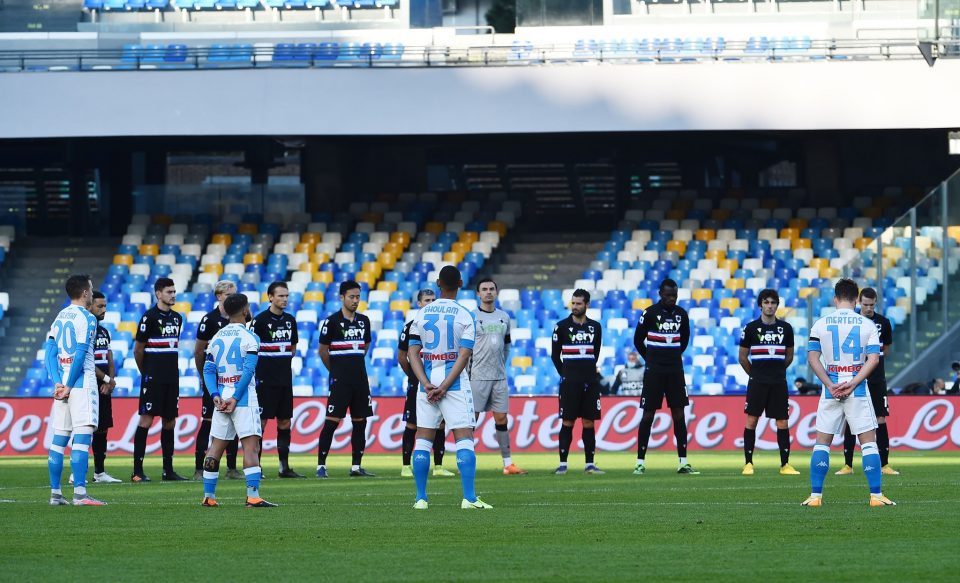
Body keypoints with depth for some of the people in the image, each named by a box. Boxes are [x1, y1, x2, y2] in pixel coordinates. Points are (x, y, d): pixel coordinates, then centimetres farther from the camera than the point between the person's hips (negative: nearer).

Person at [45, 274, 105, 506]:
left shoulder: (59, 318, 14)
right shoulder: (86, 318, -8)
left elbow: (50, 352, 8)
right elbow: (79, 356, -15)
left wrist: (57, 383, 0)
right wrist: (68, 387, -11)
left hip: (62, 385, 7)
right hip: (82, 385, -7)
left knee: (59, 440, 10)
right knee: (81, 439, -11)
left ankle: (55, 493, 11)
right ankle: (80, 493, -18)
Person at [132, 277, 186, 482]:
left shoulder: (177, 318, 13)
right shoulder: (149, 317, -8)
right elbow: (138, 350, -4)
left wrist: (171, 369, 17)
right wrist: (146, 373, 5)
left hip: (172, 378, 7)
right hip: (153, 378, -7)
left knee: (170, 421, 9)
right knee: (146, 419, -8)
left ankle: (168, 470, 14)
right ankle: (137, 471, -9)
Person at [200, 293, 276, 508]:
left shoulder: (217, 338, 12)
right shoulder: (249, 338, -6)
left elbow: (208, 370, 6)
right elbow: (248, 370, -15)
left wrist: (215, 396, -3)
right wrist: (235, 399, -14)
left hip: (222, 397, 6)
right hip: (243, 399, -6)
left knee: (216, 447, 10)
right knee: (251, 446, -8)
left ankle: (208, 496, 12)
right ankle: (253, 496, -17)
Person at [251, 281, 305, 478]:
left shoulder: (290, 320, 11)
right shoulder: (260, 320, -9)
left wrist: (285, 363, 12)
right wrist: (263, 365, -5)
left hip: (285, 379, 6)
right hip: (265, 380, -6)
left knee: (284, 422, 8)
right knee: (261, 421, -6)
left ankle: (284, 467, 12)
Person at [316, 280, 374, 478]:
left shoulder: (363, 321, 11)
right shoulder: (332, 321, -6)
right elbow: (323, 350, 0)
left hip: (360, 378, 6)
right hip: (340, 380, -6)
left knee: (360, 421, 6)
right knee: (332, 421, -9)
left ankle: (356, 466, 12)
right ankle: (321, 465, -6)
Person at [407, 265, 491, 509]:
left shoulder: (421, 314, 5)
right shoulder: (464, 316, -4)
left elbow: (413, 353, 0)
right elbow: (464, 356, -11)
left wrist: (427, 385, -6)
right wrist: (444, 387, -11)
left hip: (427, 383, 3)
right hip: (455, 384, -3)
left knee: (423, 438, 8)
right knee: (464, 438, -3)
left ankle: (421, 498, 6)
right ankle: (469, 498, -11)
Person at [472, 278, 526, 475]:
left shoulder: (504, 317, 12)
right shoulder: (471, 317, -3)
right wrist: (466, 373, -6)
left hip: (499, 377, 5)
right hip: (477, 376, -5)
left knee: (501, 419, 6)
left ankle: (508, 463, 8)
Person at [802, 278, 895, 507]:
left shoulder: (820, 324, 3)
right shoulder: (867, 325, 0)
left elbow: (813, 358, -3)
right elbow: (873, 359, -7)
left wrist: (830, 385, -8)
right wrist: (852, 384, -10)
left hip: (830, 389, 1)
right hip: (858, 391, -1)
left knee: (822, 442, 9)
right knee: (868, 441, 3)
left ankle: (815, 495, 4)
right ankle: (876, 495, -3)